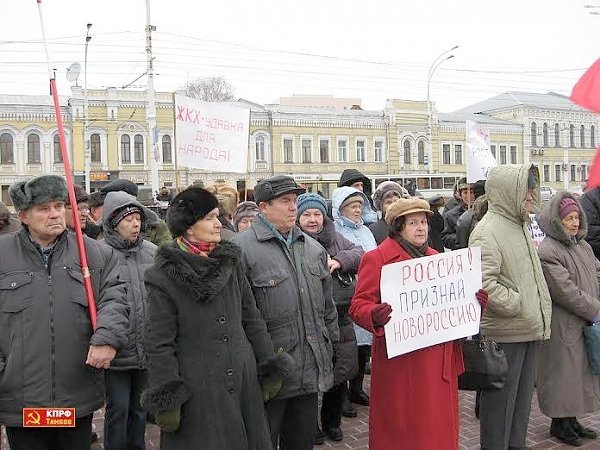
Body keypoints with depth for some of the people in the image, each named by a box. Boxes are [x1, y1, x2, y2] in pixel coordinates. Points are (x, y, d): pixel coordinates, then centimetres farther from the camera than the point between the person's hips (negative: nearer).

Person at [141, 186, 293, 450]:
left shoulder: (231, 260, 5)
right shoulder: (164, 275, -9)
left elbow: (252, 319, 10)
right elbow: (158, 343, -9)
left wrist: (270, 367, 9)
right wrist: (165, 399, -11)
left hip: (244, 384, 5)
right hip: (196, 392, -4)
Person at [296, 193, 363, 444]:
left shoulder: (336, 239, 11)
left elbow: (359, 253, 3)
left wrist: (339, 260, -13)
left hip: (341, 322, 6)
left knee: (340, 376, 16)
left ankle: (332, 422, 37)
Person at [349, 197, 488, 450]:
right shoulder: (377, 258, -5)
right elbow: (358, 305, -9)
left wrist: (474, 301, 3)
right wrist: (374, 315, -31)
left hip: (439, 360, 6)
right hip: (401, 360, -6)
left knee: (440, 425, 12)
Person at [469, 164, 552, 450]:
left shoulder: (520, 225, 13)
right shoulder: (487, 231, -17)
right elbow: (483, 284, -27)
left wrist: (541, 311, 14)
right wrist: (518, 306, -19)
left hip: (529, 329, 9)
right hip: (505, 332, -9)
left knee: (522, 395, 21)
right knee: (501, 397, 4)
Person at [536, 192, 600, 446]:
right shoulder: (547, 252, -19)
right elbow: (566, 292, -21)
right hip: (563, 327, -8)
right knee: (563, 373, 3)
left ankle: (572, 420, 30)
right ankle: (559, 423, 20)